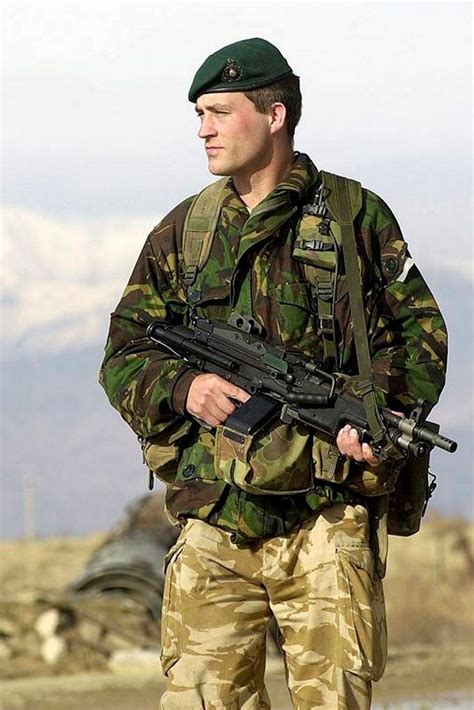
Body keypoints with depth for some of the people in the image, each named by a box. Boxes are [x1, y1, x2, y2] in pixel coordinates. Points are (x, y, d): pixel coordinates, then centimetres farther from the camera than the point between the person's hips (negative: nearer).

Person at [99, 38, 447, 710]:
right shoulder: (183, 230, 12)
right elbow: (123, 358, 12)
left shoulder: (357, 217, 5)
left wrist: (383, 413, -11)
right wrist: (184, 387, -9)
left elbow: (421, 331, 8)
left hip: (326, 520, -2)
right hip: (214, 524, 2)